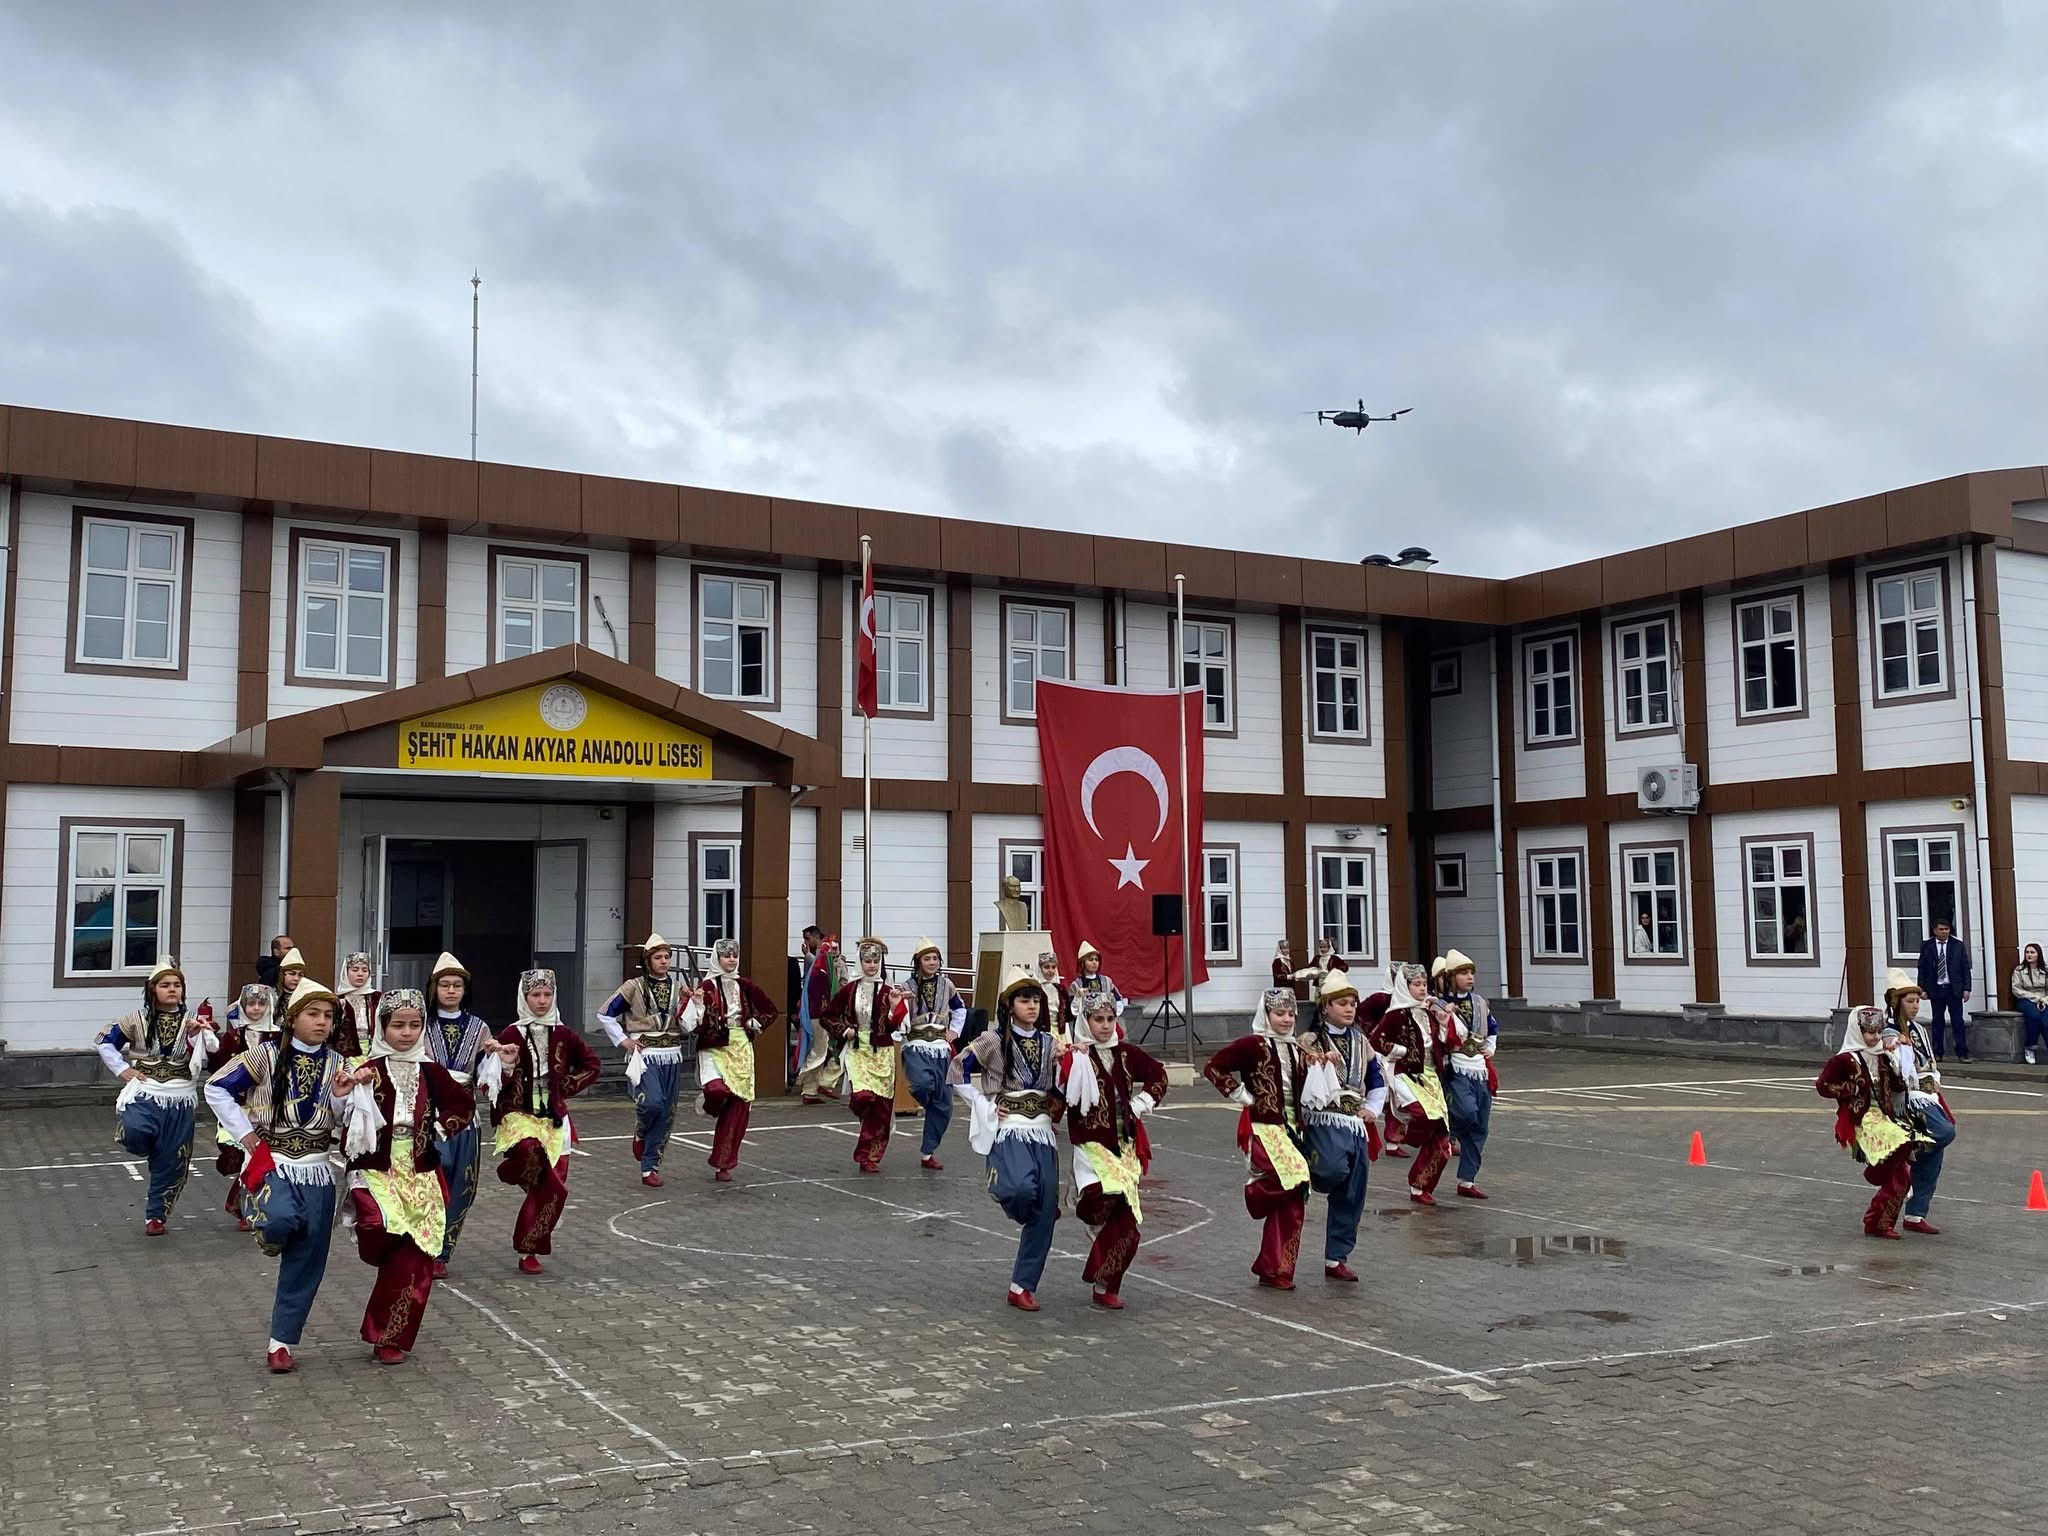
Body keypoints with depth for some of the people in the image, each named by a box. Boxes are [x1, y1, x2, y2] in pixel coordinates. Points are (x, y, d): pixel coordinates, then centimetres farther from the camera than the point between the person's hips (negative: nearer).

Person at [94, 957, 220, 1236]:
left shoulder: (193, 1021, 2)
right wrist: (122, 1069, 0)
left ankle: (156, 1215, 21)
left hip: (180, 1100, 1)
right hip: (146, 1093, -1)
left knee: (170, 1163, 4)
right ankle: (148, 1145, 4)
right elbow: (103, 1041, 10)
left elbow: (211, 1050, -14)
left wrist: (197, 1034, -33)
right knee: (133, 1134, -32)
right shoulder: (138, 1020, 2)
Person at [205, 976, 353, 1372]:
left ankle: (282, 1342, 16)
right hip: (272, 1163, -3)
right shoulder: (267, 1055, -5)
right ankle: (268, 1232, 4)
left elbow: (344, 1125, 7)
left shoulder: (335, 1063, 5)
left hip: (316, 1169, 3)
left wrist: (340, 1097, -14)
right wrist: (247, 1136, -6)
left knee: (306, 1262, 2)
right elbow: (217, 1088, -4)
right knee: (283, 1218, -34)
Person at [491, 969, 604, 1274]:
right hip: (518, 1113, -3)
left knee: (553, 1187, -4)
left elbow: (593, 1065, 17)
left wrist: (567, 1086, 7)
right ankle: (511, 1168, -2)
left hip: (553, 1117, 3)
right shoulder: (510, 1035, -4)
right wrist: (505, 1065, -23)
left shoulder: (563, 1035, 4)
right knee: (530, 1149, -38)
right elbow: (495, 1083, -4)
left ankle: (529, 1250, 11)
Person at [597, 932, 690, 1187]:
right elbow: (604, 1015, 3)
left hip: (672, 1057, 4)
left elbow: (687, 1026, 13)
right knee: (652, 1102, -26)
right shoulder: (633, 987, -1)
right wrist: (623, 1041, -2)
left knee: (666, 1115, 2)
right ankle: (640, 1134, 7)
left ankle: (650, 1168, 12)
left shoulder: (677, 988, 11)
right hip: (645, 1056, -4)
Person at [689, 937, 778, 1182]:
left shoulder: (744, 986, 6)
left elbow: (770, 1009, 21)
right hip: (714, 1048, -4)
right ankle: (711, 1104, 7)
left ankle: (723, 1164, 13)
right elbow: (695, 1026, -13)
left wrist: (755, 1024, 8)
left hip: (741, 1050, 4)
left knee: (739, 1106, 1)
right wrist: (697, 1004, -27)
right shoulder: (707, 987, -7)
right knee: (718, 1089, -32)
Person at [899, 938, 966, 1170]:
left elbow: (960, 1009, 24)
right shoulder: (908, 987, -4)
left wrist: (954, 1031, 12)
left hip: (941, 1048, 4)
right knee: (923, 1082, -34)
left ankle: (928, 1152, 17)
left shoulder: (946, 984, 8)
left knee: (943, 1103, 3)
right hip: (916, 1046, -4)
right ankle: (920, 1099, 4)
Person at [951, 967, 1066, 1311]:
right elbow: (957, 1073, -1)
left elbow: (1062, 1089, 18)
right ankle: (1001, 1189, 5)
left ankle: (1022, 1286, 11)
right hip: (1007, 1130, -5)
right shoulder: (993, 1041, -4)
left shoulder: (1050, 1044, 10)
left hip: (1042, 1133, 5)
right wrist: (985, 1108, -6)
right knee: (1022, 1188, -33)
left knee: (1044, 1214, 0)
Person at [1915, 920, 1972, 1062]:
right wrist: (1922, 989, -2)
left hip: (1954, 989, -1)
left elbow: (1966, 968, 4)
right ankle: (1937, 1054, 11)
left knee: (1958, 1021, -2)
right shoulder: (1927, 946, 4)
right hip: (1935, 989, 1)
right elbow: (1922, 969, 6)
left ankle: (1962, 1054, 0)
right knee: (1937, 1022, 6)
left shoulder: (1958, 945, 3)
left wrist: (1966, 989, -3)